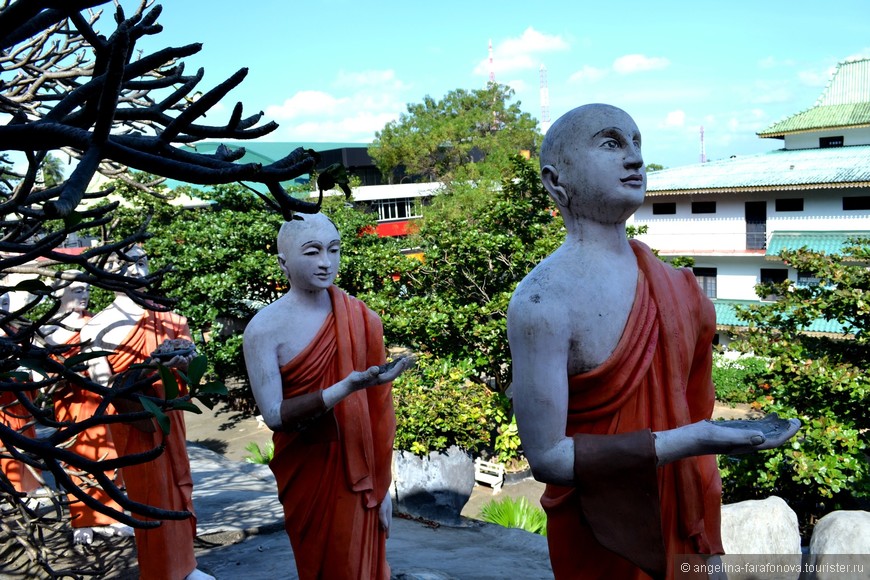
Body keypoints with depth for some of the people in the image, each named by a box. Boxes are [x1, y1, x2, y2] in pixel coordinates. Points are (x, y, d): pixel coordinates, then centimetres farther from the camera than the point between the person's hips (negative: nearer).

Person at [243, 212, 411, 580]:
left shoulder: (360, 319, -3)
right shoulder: (265, 328, -11)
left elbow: (377, 410, 0)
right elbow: (274, 415, -17)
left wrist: (382, 485, 0)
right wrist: (346, 387, -29)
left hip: (360, 473, 2)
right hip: (307, 476, -2)